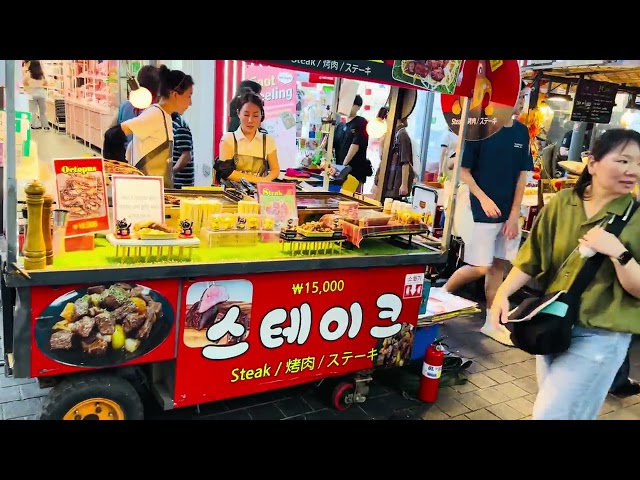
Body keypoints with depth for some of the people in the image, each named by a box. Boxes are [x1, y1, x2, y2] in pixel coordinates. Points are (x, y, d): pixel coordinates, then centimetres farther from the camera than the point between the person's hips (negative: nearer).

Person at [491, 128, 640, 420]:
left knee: (549, 414, -1)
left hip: (599, 336, -3)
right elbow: (532, 259, 2)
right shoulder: (562, 203, -2)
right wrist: (503, 294, -11)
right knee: (569, 411, 20)